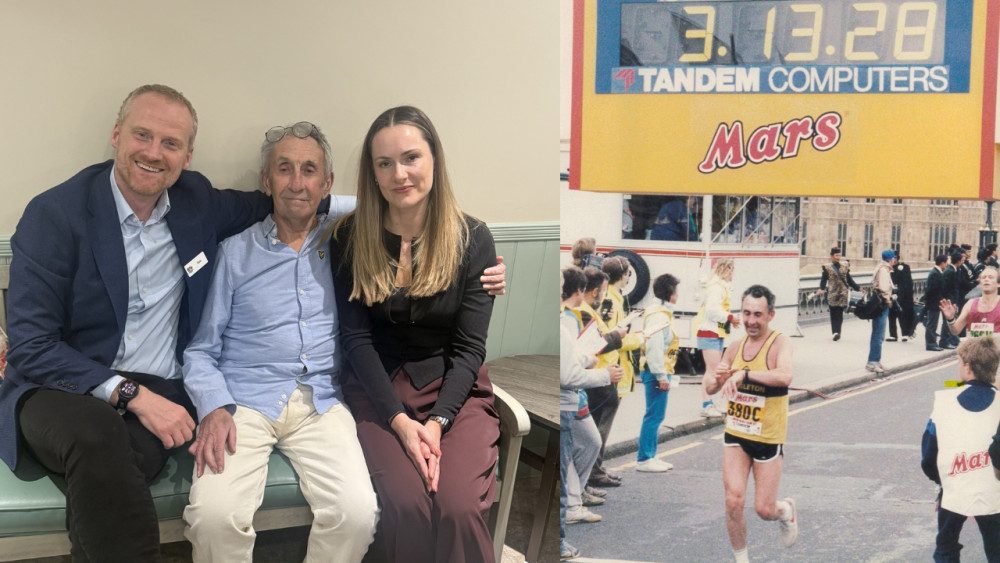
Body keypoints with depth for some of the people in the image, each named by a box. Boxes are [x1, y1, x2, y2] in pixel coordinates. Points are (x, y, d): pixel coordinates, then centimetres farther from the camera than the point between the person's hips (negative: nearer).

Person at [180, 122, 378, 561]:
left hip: (322, 404, 1)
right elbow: (201, 349, 9)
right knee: (213, 517, -27)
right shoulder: (235, 252, 11)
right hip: (244, 402, 0)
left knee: (357, 514, -25)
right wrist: (214, 408, -9)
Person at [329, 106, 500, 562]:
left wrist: (437, 423, -18)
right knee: (406, 504, -26)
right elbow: (356, 337, -3)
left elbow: (469, 347, -4)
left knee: (459, 507, -26)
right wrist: (400, 420, -15)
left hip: (454, 388, 0)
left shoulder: (472, 239, -3)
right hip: (378, 388, 0)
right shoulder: (351, 238, -1)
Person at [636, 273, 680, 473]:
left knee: (656, 415, 15)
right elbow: (654, 348, -22)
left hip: (659, 372, 10)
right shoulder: (659, 317, -16)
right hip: (657, 373, -10)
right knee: (654, 415, -6)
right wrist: (661, 376, -21)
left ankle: (649, 456, 22)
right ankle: (644, 459, -1)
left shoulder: (663, 314, 15)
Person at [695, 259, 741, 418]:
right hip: (710, 333, -11)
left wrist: (730, 320, 7)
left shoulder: (722, 287, 17)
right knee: (712, 369, -10)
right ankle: (706, 406, -9)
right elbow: (712, 310, -23)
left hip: (717, 334, 11)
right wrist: (730, 317, -18)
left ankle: (709, 404, 20)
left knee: (713, 370, 14)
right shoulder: (716, 287, -15)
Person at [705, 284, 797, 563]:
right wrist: (718, 378, -14)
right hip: (735, 435, 4)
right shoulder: (736, 348, 1)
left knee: (764, 509, 4)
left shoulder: (780, 342, -15)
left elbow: (785, 376, -36)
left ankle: (786, 511, 40)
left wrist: (743, 373, -43)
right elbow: (710, 388, 8)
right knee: (733, 502, -5)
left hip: (769, 439, -4)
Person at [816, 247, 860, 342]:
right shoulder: (827, 267, -1)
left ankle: (836, 332, 0)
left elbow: (849, 279, 19)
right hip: (832, 294, -2)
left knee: (839, 314, -1)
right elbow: (824, 279, -6)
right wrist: (821, 289, -23)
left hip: (843, 293, 2)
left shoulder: (845, 265, 11)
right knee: (834, 314, -3)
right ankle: (836, 332, -2)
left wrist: (857, 287, 19)